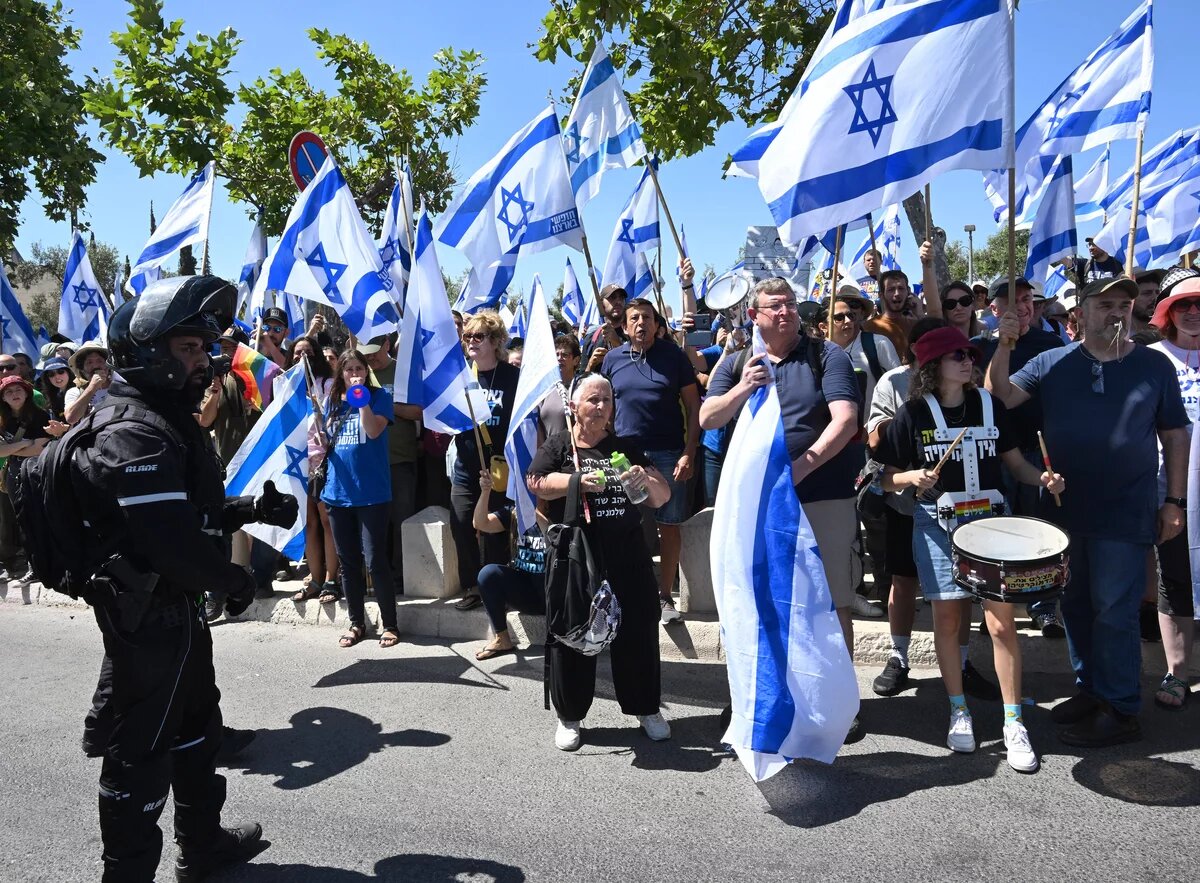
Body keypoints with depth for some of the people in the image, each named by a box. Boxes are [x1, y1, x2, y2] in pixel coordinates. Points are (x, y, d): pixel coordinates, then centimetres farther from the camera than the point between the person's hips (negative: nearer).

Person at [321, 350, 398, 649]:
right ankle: (356, 622, 22)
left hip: (372, 493, -5)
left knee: (375, 561, -5)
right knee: (348, 561, 11)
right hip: (338, 492, 5)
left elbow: (374, 431, -16)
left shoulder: (379, 396, -1)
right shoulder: (333, 401, 13)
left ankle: (390, 624, 6)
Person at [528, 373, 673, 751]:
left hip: (627, 555, 2)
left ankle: (647, 708, 26)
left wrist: (647, 481, -15)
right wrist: (579, 480, -24)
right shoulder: (558, 446, 5)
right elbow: (535, 482, -11)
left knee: (637, 631, 8)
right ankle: (569, 716, 21)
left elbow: (662, 496, 8)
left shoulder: (625, 447, 11)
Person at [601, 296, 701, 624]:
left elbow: (693, 406, 1)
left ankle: (664, 597, 16)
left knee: (669, 526, 4)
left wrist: (689, 453, -7)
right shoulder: (613, 359, 7)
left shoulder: (674, 356, 2)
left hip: (668, 454, -1)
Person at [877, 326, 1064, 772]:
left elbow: (1015, 461, 11)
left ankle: (1013, 723, 9)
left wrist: (1043, 479, -8)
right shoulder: (913, 413, -3)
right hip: (938, 524, -1)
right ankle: (959, 713, 22)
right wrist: (914, 477, -19)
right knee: (947, 619, 6)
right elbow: (889, 479, 1)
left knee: (1001, 621, -3)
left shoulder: (990, 405, 4)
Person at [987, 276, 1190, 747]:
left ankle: (1120, 710, 14)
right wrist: (1003, 345, -19)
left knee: (1114, 612, 0)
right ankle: (1091, 689, 31)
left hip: (1125, 514, -3)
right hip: (1064, 509, 3)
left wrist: (1175, 501, 0)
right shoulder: (1053, 363, 3)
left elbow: (1175, 436, 5)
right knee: (1075, 607, 14)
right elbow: (1001, 398, -7)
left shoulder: (1154, 366, 1)